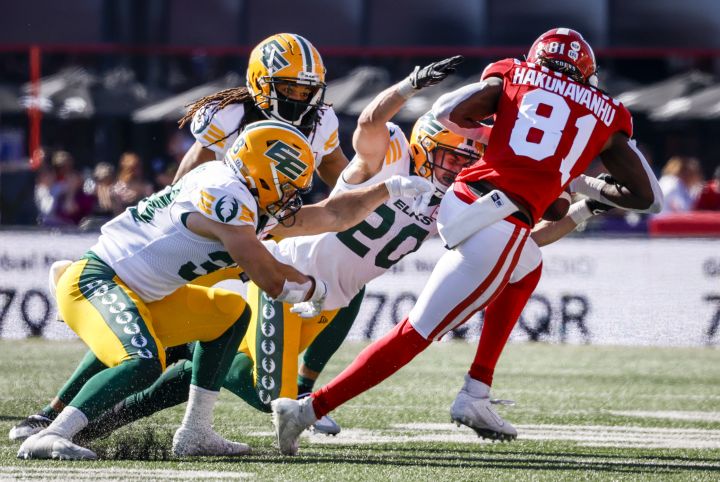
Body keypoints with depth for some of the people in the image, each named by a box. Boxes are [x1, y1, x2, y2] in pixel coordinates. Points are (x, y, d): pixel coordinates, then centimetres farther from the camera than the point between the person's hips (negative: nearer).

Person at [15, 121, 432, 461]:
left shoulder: (256, 210, 12)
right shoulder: (226, 198, -19)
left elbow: (332, 216, 23)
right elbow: (273, 281, -18)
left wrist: (391, 188, 26)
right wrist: (317, 289, 1)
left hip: (141, 297, 11)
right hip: (93, 281, -11)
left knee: (229, 314, 20)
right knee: (143, 364, -34)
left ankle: (195, 434, 15)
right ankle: (50, 436, -32)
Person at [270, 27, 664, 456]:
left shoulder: (513, 79, 17)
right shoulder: (608, 117, 16)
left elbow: (447, 113, 4)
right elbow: (648, 197, 19)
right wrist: (586, 187, 31)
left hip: (458, 201, 4)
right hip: (498, 231, -4)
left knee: (526, 272, 34)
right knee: (414, 336, 1)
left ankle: (475, 396, 27)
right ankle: (308, 409, -8)